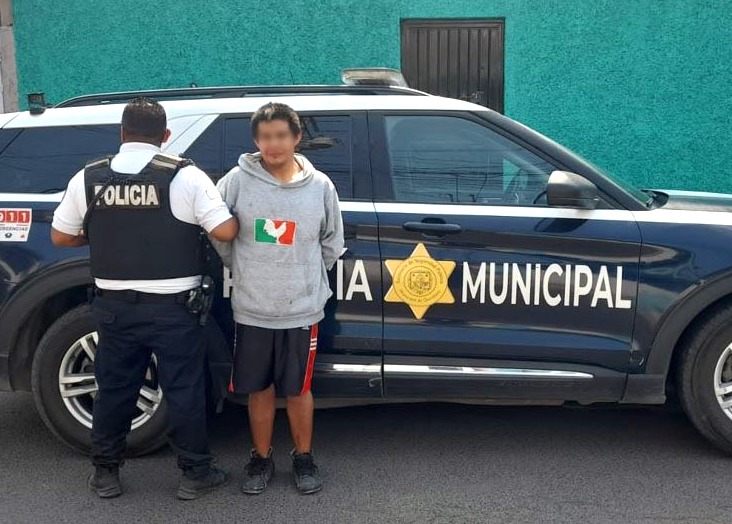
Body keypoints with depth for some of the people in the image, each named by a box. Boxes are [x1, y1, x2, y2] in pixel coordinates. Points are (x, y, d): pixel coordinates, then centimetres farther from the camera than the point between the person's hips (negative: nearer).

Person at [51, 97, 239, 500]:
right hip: (173, 306, -3)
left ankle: (105, 473, 27)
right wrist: (195, 222, 8)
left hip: (114, 305, 3)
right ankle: (195, 473, 18)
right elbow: (226, 231, -14)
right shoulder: (185, 176, -10)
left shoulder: (88, 178, 0)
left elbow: (60, 237, 9)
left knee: (113, 389, 16)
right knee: (184, 390, 8)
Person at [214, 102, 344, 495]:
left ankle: (303, 457, 29)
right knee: (260, 389, 11)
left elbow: (332, 243, 11)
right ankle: (261, 458, 29)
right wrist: (243, 268, 10)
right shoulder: (238, 180, -6)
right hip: (251, 310, 0)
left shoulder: (320, 186, -2)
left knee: (298, 389, 11)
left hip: (302, 310, 0)